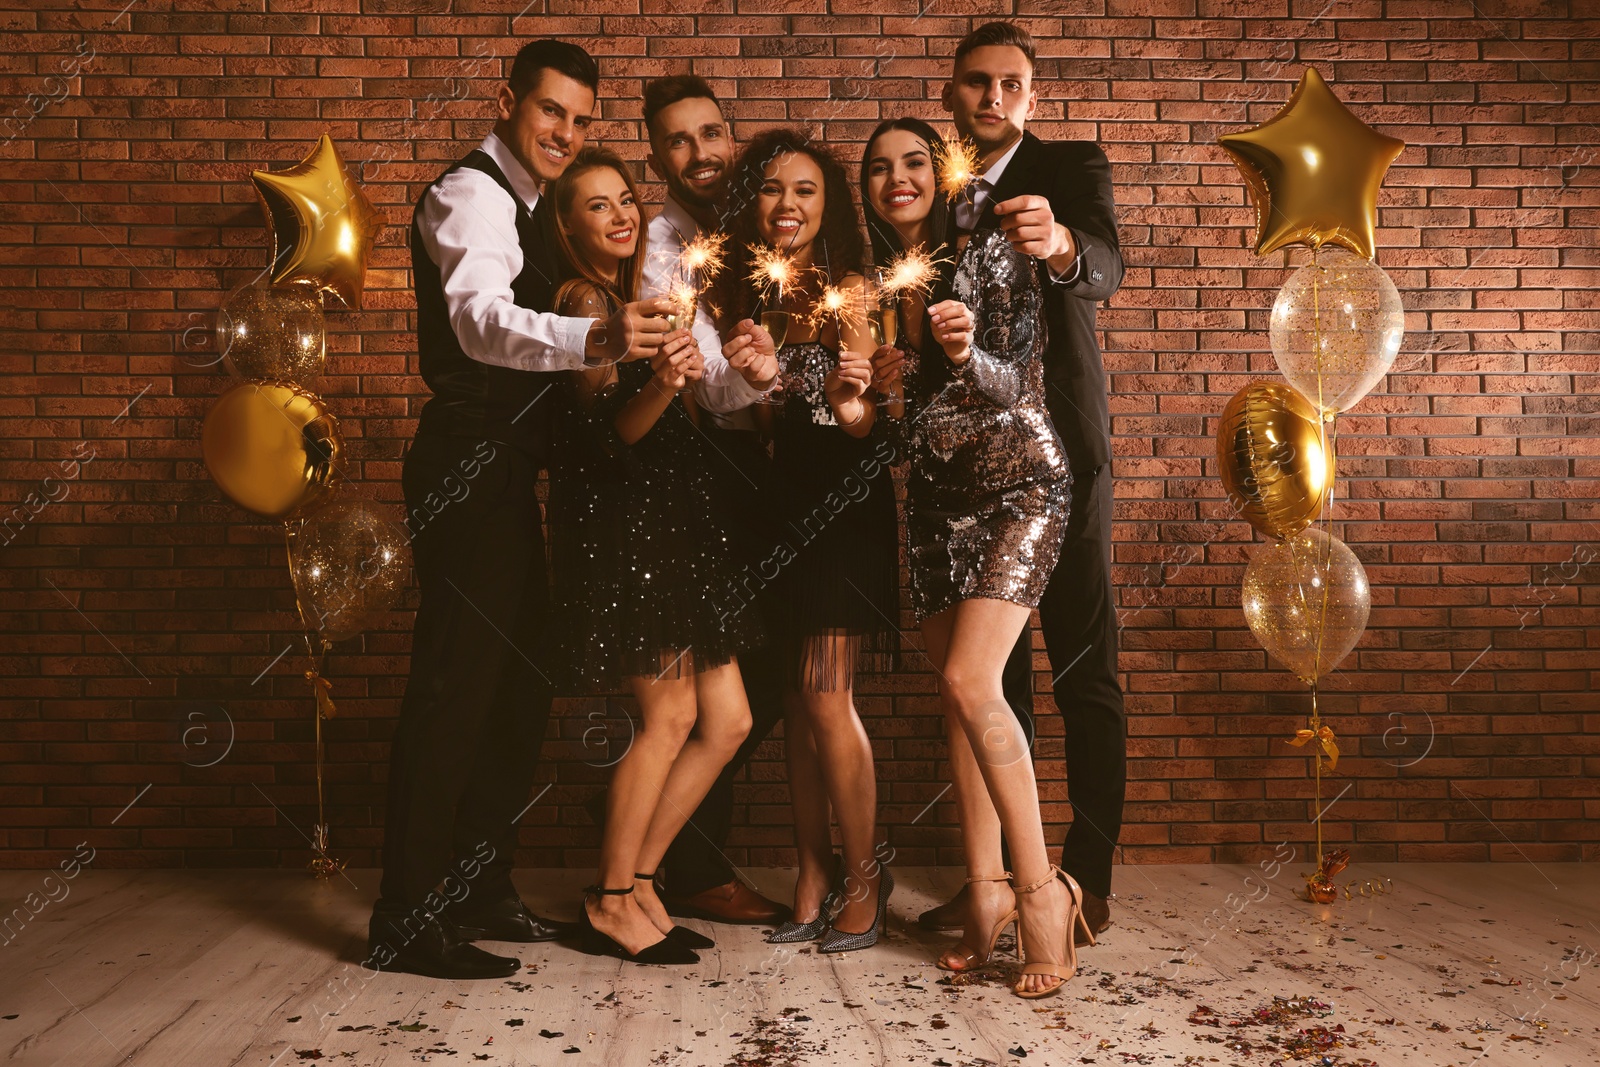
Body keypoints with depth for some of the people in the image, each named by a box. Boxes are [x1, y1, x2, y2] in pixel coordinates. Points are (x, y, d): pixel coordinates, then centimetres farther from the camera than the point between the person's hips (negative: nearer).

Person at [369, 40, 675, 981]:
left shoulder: (527, 203, 20)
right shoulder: (471, 195, -12)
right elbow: (484, 320, -32)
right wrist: (594, 338, -50)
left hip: (507, 469, 10)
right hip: (468, 467, -10)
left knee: (518, 681, 12)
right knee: (456, 682, -10)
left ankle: (482, 890, 23)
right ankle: (406, 920, -1)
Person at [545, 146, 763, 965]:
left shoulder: (628, 296, 20)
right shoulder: (586, 300, -8)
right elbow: (603, 433, -19)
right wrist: (661, 385, -35)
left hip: (668, 522, 9)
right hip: (619, 524, -9)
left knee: (728, 720, 5)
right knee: (670, 716, -6)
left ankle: (635, 879, 15)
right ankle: (611, 902, 10)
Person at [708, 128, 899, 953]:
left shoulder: (848, 290, -7)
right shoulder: (743, 294, 10)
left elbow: (866, 421, -15)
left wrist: (852, 364, -32)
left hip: (844, 505, -5)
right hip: (777, 505, 6)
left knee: (826, 697, -9)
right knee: (797, 700, 8)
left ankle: (864, 877, 8)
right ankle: (813, 878, 18)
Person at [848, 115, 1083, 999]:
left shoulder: (988, 253, -8)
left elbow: (1011, 382, -15)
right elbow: (897, 415, 10)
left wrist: (968, 355, -36)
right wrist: (856, 408, -13)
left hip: (1016, 484, -6)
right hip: (935, 498, 6)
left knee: (969, 680, -19)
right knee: (956, 695, 3)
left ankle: (1040, 885, -8)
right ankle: (986, 890, 11)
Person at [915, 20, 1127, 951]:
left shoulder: (1074, 169, -1)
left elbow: (1107, 268, -21)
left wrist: (1060, 246, -44)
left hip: (1060, 450, -4)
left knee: (1087, 672, -1)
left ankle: (1088, 876, 9)